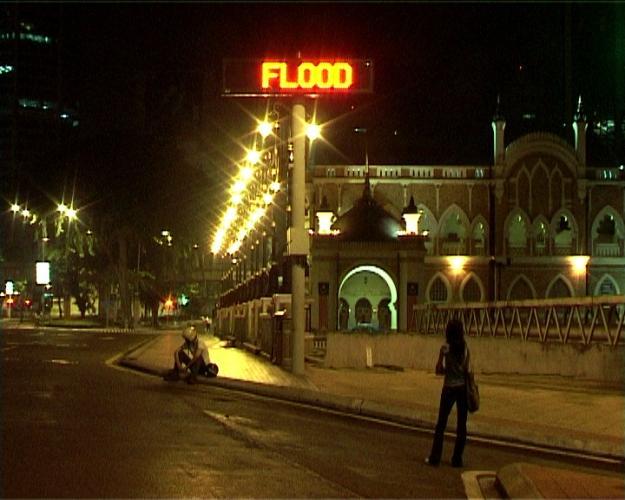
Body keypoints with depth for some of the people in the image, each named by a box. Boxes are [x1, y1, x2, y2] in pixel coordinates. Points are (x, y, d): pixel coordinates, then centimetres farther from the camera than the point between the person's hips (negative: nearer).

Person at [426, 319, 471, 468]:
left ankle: (435, 457, 9)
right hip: (463, 387, 2)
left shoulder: (445, 348, -10)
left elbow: (438, 370, -8)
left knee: (441, 423, 8)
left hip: (449, 388, -2)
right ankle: (457, 459, 9)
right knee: (461, 425, 7)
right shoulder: (465, 348, -3)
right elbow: (467, 370, -4)